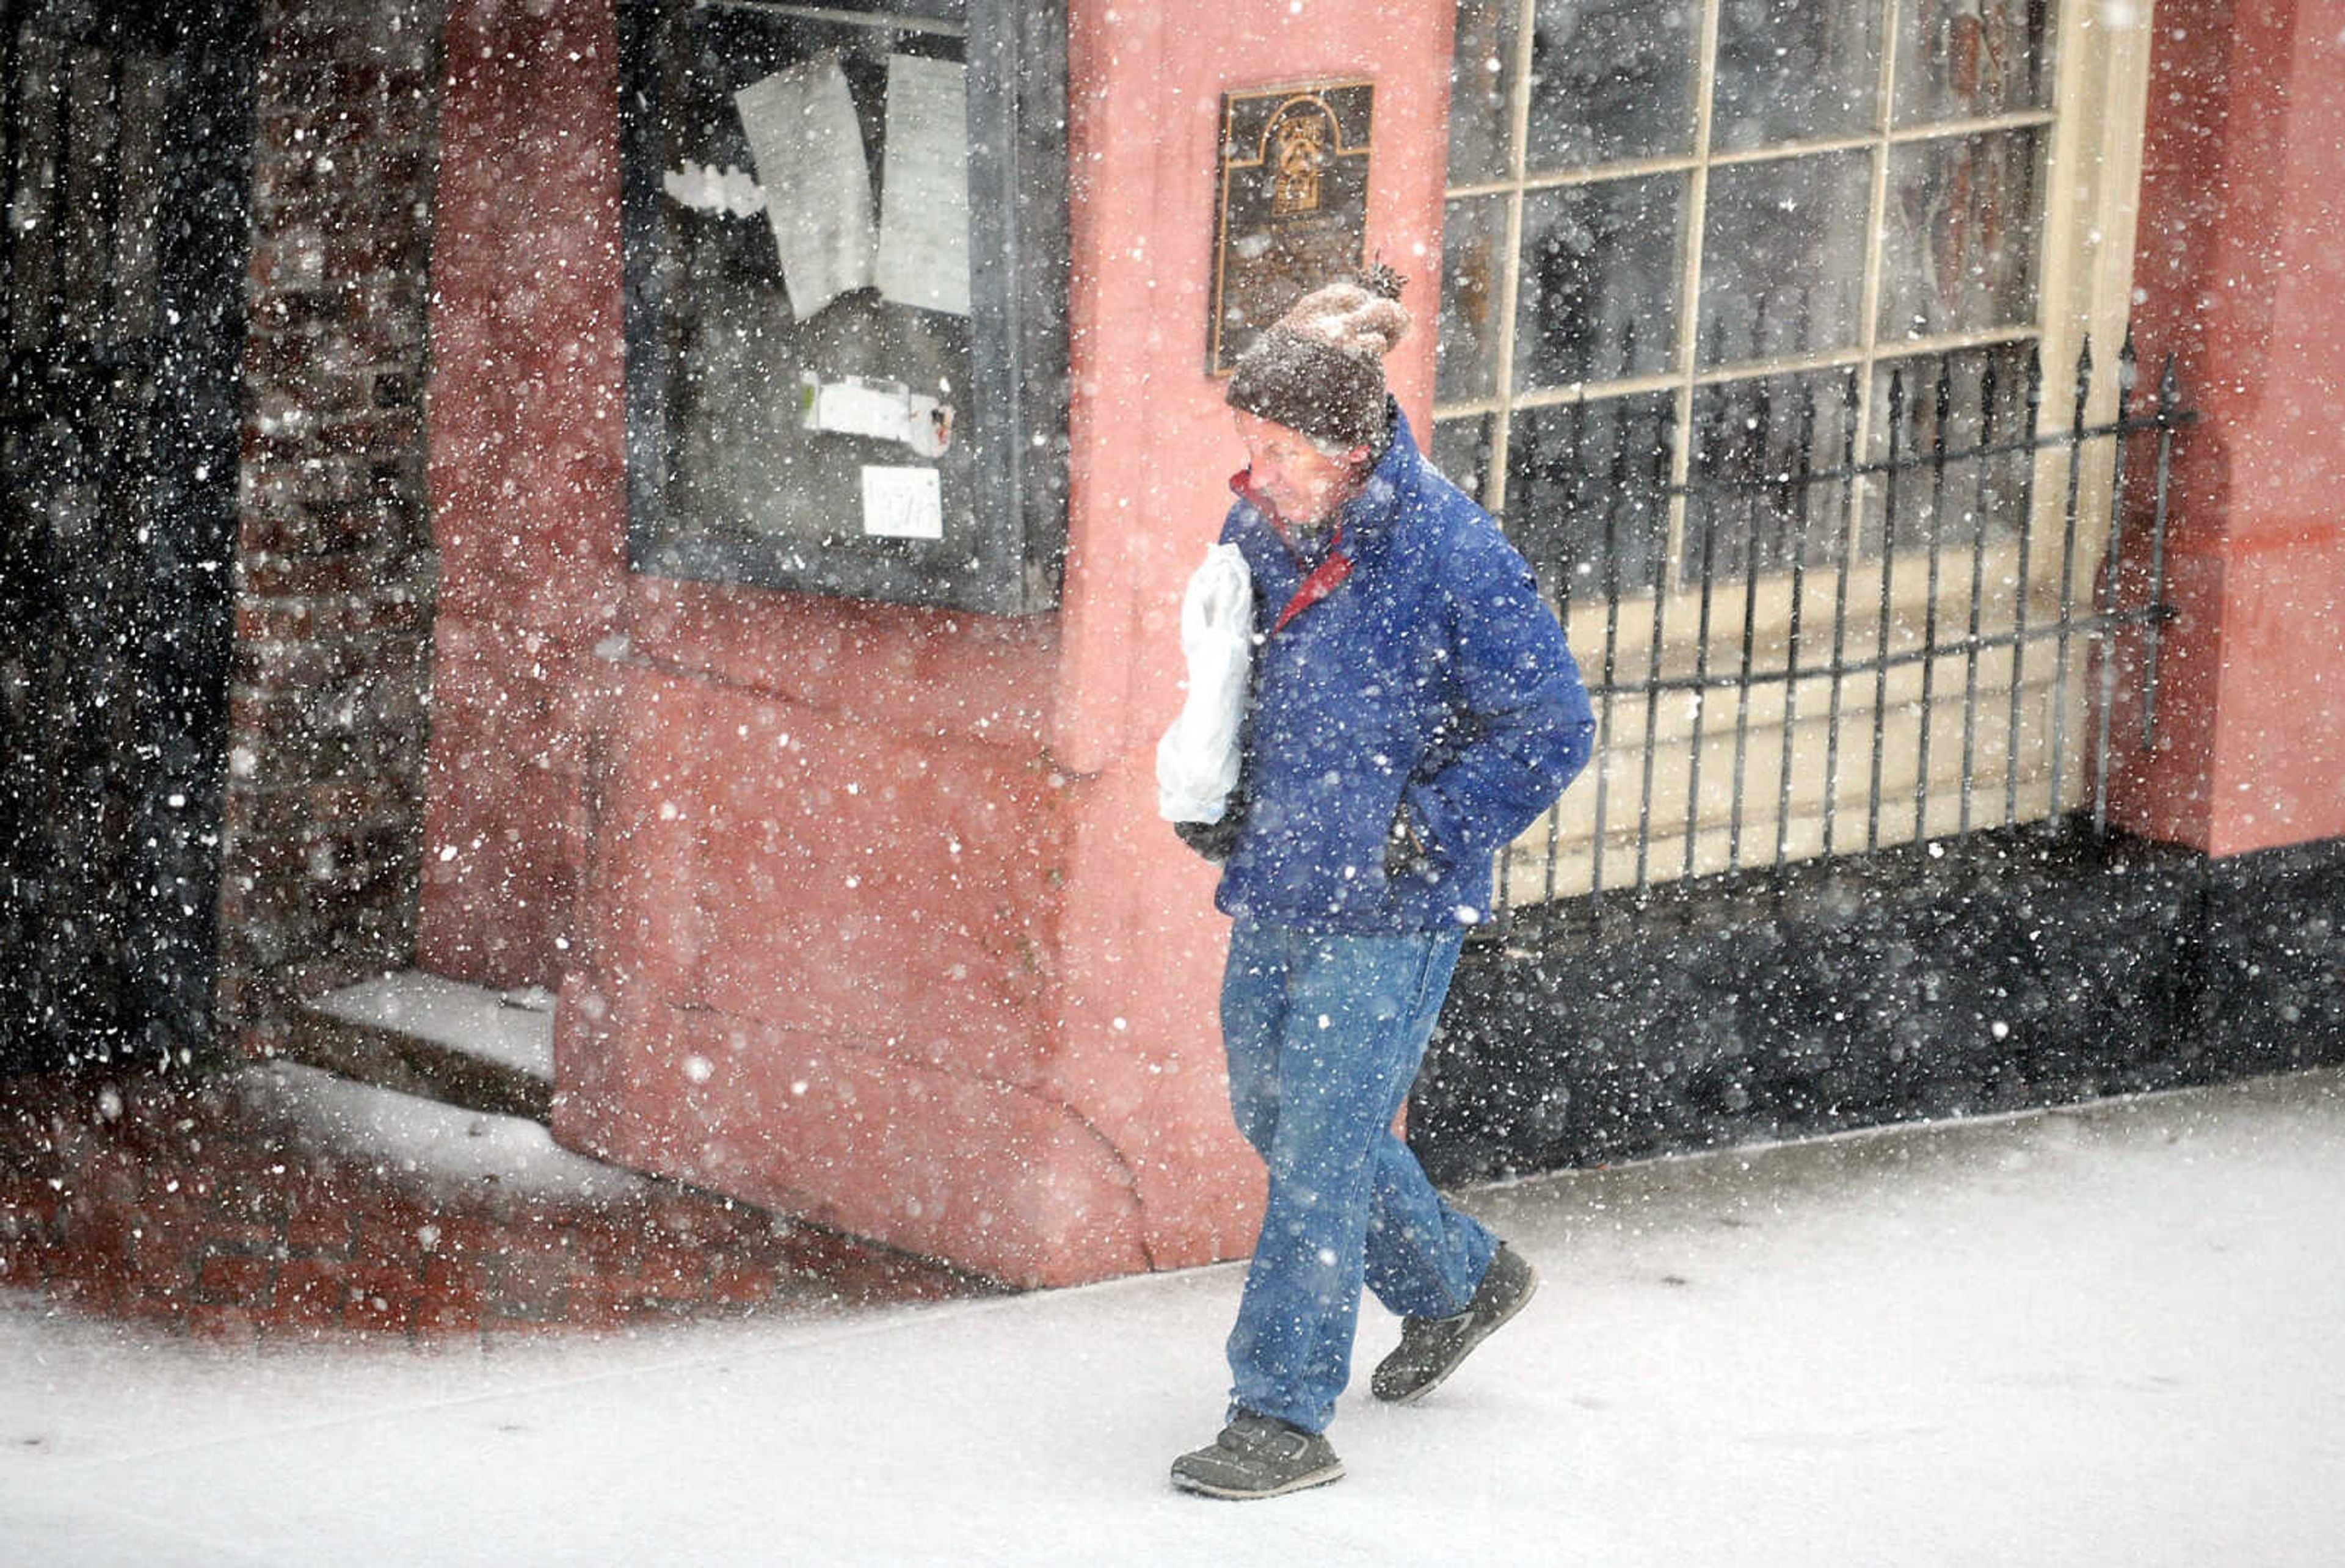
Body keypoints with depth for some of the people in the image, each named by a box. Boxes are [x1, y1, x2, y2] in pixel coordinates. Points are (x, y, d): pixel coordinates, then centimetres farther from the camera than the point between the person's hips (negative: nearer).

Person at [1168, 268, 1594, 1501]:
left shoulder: (1451, 553, -18)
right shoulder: (1255, 531, 2)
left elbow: (1552, 727, -13)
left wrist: (1425, 831, -15)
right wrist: (1208, 791, 4)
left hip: (1388, 913, -8)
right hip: (1273, 892, 8)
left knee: (1320, 1154, -7)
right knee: (1273, 1119, 19)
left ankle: (1284, 1418, 1)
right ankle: (1456, 1281, 42)